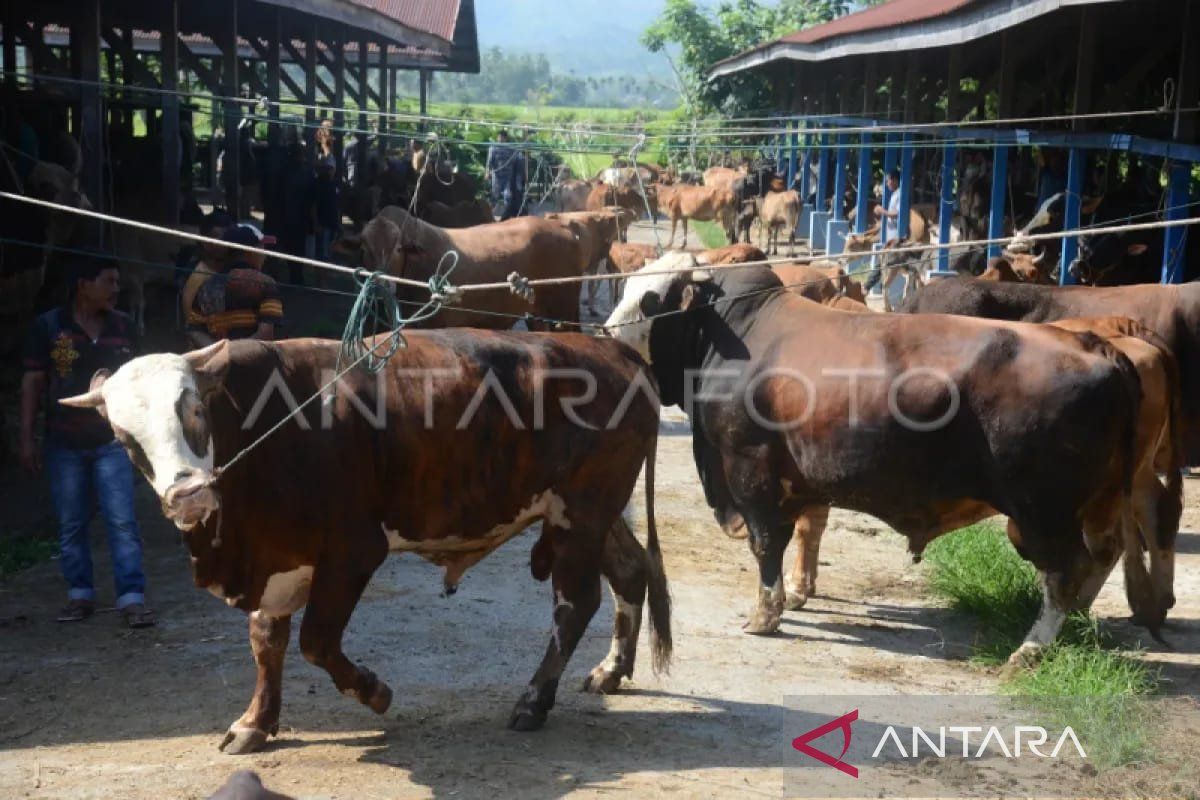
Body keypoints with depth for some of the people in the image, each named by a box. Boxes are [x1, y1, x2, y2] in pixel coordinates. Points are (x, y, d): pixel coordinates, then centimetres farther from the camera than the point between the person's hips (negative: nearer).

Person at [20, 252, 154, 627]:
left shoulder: (124, 327, 4)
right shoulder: (48, 326, -2)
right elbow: (33, 383, 0)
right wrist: (26, 437, -2)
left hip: (111, 440, 1)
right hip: (64, 443, 0)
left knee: (122, 521, -6)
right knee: (71, 524, 8)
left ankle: (132, 598, -5)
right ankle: (80, 595, 20)